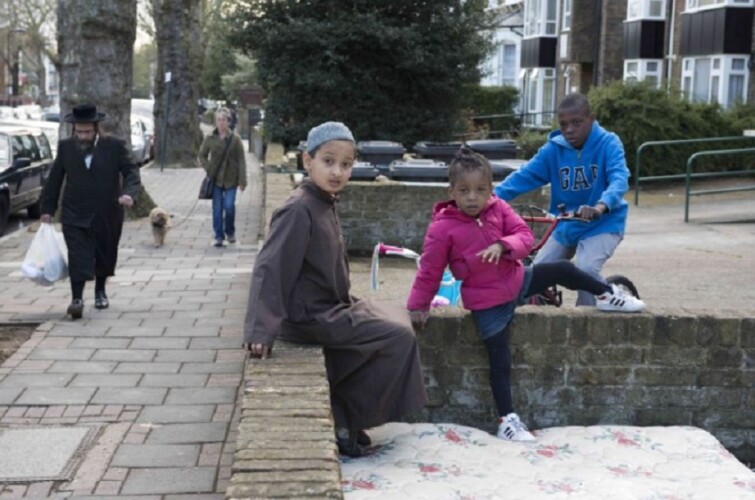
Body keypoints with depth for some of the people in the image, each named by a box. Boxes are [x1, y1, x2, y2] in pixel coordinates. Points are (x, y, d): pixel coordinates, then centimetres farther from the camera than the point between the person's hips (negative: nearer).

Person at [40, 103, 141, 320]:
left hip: (107, 214, 0)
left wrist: (129, 193, -28)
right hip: (74, 214, 0)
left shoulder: (115, 146, -5)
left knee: (105, 255, 15)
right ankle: (77, 298, -11)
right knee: (78, 257, -11)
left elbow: (131, 171, -8)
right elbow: (54, 179, 7)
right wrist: (47, 209, 7)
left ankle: (100, 291, 36)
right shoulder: (65, 147, 2)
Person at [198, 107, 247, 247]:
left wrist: (242, 181, -7)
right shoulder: (210, 139, 1)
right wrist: (208, 169, -3)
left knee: (229, 206, -8)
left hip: (230, 179, -1)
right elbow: (202, 156, 12)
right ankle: (219, 236, 10)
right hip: (215, 179, 1)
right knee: (217, 208, 1)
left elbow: (241, 161, -3)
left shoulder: (235, 139, -4)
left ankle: (230, 232, 17)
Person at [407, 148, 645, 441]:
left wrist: (503, 246, -28)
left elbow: (525, 236, -7)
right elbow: (429, 271, -9)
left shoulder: (498, 209, -5)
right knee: (500, 361, -4)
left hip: (516, 280, 5)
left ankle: (607, 295, 37)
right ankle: (507, 420, 5)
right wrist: (418, 306, -7)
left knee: (563, 270, 10)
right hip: (487, 303, -5)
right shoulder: (442, 228, -17)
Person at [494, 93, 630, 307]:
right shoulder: (553, 149, -6)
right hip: (564, 226, 4)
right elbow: (524, 176, -12)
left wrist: (600, 207, -51)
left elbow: (619, 178, -30)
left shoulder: (608, 143, -14)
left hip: (602, 224, -4)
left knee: (586, 269, -28)